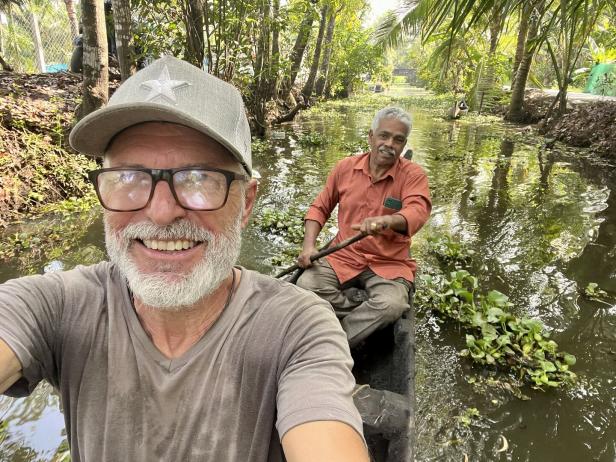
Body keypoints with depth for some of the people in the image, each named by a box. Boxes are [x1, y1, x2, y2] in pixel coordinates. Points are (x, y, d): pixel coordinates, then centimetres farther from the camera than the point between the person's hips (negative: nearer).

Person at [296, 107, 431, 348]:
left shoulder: (413, 175, -5)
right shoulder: (345, 167, 4)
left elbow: (417, 212, -24)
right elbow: (319, 208, 12)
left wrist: (386, 221, -47)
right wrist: (309, 245, -4)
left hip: (388, 265, -2)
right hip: (343, 258, 2)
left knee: (392, 305, -32)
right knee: (305, 287, -24)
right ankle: (365, 307, -5)